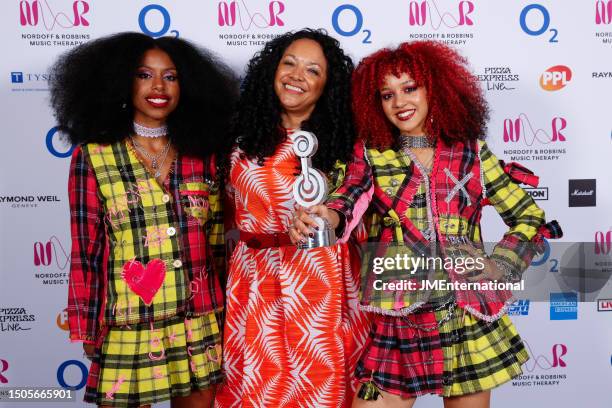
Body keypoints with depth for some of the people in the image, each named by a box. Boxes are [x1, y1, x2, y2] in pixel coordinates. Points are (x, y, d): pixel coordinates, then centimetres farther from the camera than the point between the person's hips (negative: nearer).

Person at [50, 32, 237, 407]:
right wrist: (88, 329, 1)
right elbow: (86, 250, -1)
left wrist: (222, 312, 11)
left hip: (199, 323, 3)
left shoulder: (203, 154, 4)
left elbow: (216, 240, 9)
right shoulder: (93, 155, -3)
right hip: (128, 325, -2)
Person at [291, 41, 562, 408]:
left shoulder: (472, 153, 5)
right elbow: (346, 198, -14)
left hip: (467, 319, 1)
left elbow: (529, 219, 10)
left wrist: (498, 268, -3)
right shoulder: (370, 154, 5)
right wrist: (325, 216, -36)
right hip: (397, 322, 0)